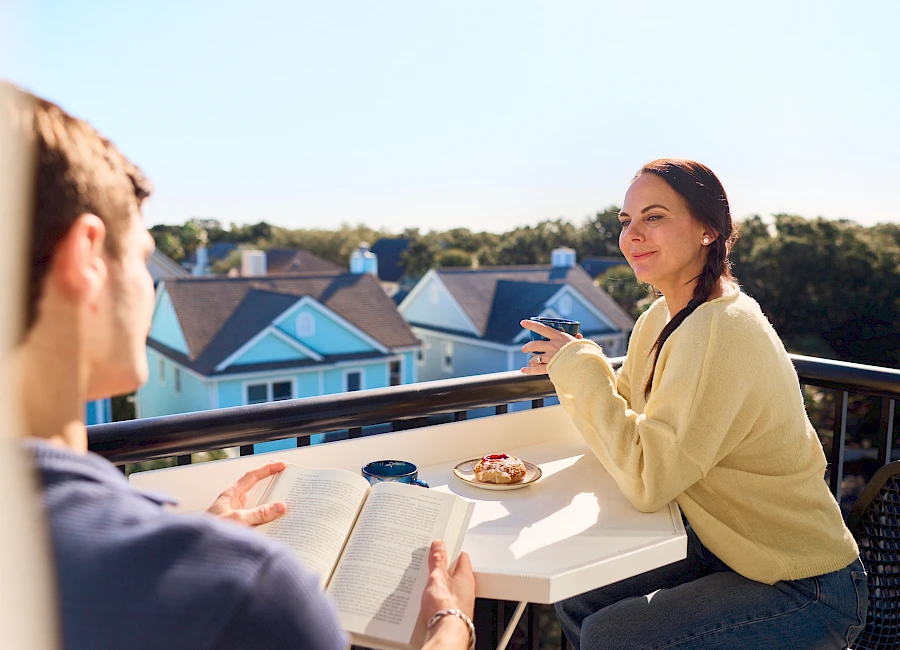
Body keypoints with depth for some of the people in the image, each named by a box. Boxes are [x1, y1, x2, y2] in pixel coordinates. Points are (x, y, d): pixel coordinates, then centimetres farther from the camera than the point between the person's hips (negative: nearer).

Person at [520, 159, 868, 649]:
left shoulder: (723, 329, -29)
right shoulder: (658, 319, -1)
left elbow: (646, 479, -32)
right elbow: (630, 420, 6)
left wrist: (582, 366, -26)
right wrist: (573, 368, -11)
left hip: (803, 588, -8)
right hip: (721, 549, 8)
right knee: (575, 597, 6)